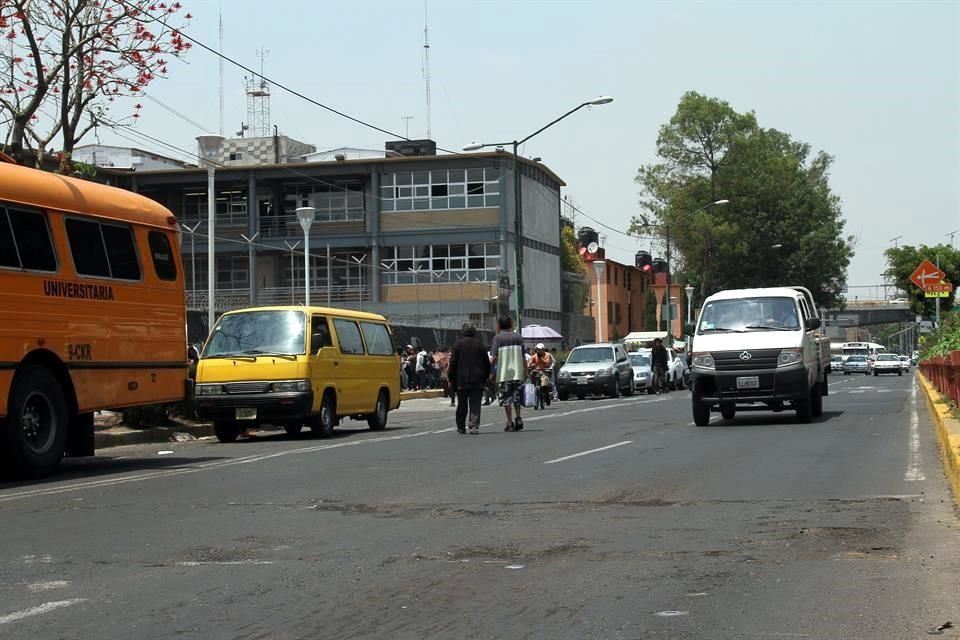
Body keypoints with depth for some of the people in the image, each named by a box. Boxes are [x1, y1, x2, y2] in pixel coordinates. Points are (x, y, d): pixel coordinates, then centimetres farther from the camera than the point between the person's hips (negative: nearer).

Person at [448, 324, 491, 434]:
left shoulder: (458, 344, -3)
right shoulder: (480, 345, 4)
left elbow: (453, 363, -4)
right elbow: (487, 364, 7)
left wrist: (451, 379, 3)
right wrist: (485, 377, 17)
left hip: (462, 380, -1)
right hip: (477, 380, 1)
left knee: (462, 405, 9)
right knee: (475, 404, -1)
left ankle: (461, 427, 15)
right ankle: (474, 426, -14)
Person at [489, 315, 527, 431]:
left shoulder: (497, 338, -3)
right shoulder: (518, 337, 6)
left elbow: (494, 357, -8)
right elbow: (523, 357, 7)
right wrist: (525, 372, 13)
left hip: (503, 373, -3)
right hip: (518, 372, 3)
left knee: (506, 399, 1)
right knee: (516, 397, 15)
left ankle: (510, 423, 0)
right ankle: (518, 418, 2)